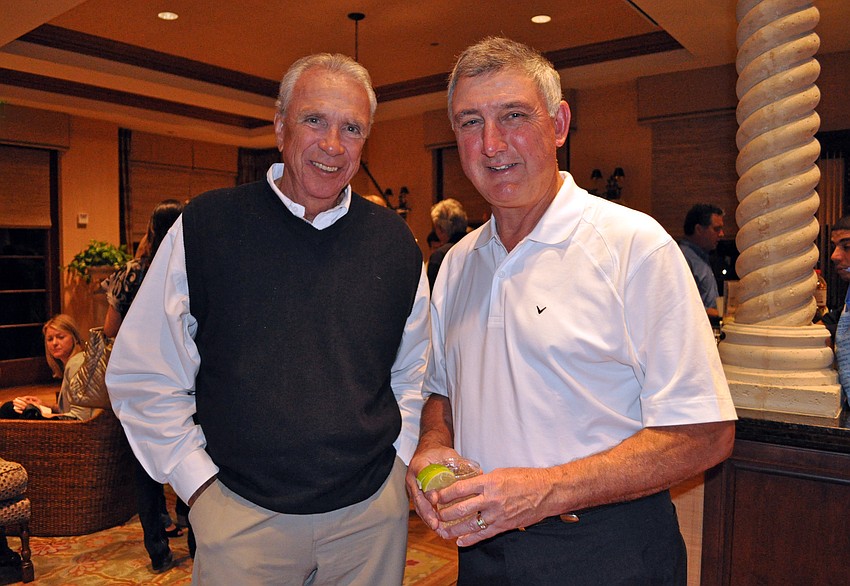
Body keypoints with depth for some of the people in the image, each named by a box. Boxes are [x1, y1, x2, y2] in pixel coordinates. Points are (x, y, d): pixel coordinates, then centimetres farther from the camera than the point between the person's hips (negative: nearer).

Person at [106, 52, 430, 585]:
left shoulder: (394, 241, 0)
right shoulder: (207, 226, -7)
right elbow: (143, 377, -2)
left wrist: (396, 462, 5)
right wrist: (201, 484, -4)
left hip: (373, 513, 3)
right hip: (243, 515, -2)